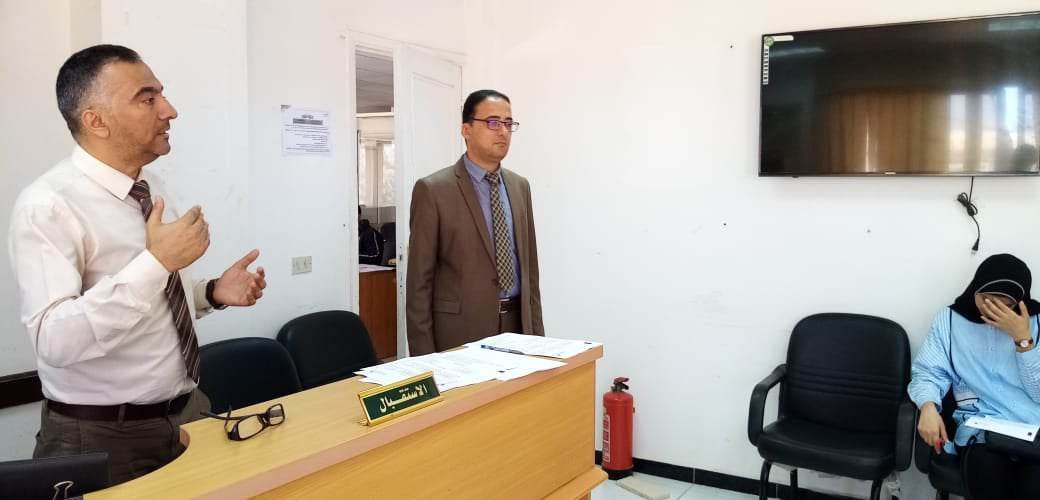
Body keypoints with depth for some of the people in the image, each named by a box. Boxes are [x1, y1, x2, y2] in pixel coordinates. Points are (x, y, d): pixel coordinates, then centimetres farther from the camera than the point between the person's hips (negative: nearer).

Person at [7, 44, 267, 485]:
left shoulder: (153, 188, 4)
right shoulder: (47, 206, -18)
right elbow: (55, 340, -29)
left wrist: (213, 292, -2)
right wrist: (157, 261, -31)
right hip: (100, 438, -7)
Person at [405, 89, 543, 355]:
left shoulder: (520, 186, 9)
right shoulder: (433, 189, -8)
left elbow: (529, 265, 13)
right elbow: (419, 279, -8)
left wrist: (537, 332, 9)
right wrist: (424, 355, -11)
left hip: (516, 323, 5)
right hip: (460, 329, -5)